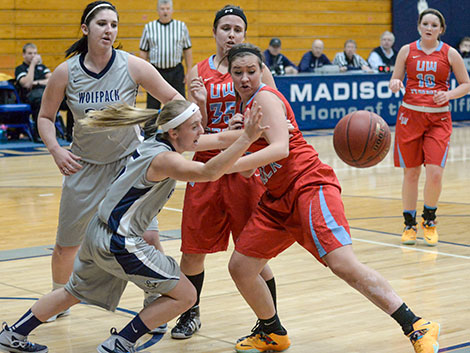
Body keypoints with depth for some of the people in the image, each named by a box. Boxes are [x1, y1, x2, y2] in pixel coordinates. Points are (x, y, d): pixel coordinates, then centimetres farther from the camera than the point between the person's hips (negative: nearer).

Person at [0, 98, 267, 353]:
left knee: (76, 292, 31)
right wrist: (246, 139, -45)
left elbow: (208, 141, 21)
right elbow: (208, 172, -41)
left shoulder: (154, 143, 4)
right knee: (184, 295, -2)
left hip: (99, 233, 10)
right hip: (119, 244, -10)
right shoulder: (164, 159, -23)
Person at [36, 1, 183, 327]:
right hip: (85, 165, 1)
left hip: (130, 160, -1)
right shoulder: (65, 73, -11)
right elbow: (45, 117, 3)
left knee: (148, 236, -14)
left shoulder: (133, 66, -14)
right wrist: (55, 149, -12)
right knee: (66, 244, 10)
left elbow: (171, 97, -5)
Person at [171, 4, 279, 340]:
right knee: (193, 249, 7)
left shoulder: (256, 68, 0)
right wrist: (200, 104, -15)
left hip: (246, 168, -2)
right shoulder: (198, 73, 5)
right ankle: (191, 313, 30)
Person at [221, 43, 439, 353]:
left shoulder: (265, 97, -7)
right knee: (240, 267, 5)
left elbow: (279, 148, -21)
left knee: (343, 264, -23)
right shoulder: (246, 105, 18)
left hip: (309, 185, -9)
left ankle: (417, 328, -17)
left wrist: (227, 166, -22)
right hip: (278, 199, 9)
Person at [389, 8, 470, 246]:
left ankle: (429, 220, 14)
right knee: (410, 173, 3)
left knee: (435, 173, -12)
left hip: (438, 118, -1)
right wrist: (395, 84, -13)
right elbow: (395, 80, 10)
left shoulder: (449, 54, 2)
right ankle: (409, 224, 19)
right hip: (410, 115, 1)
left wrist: (449, 94, -12)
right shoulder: (407, 51, 5)